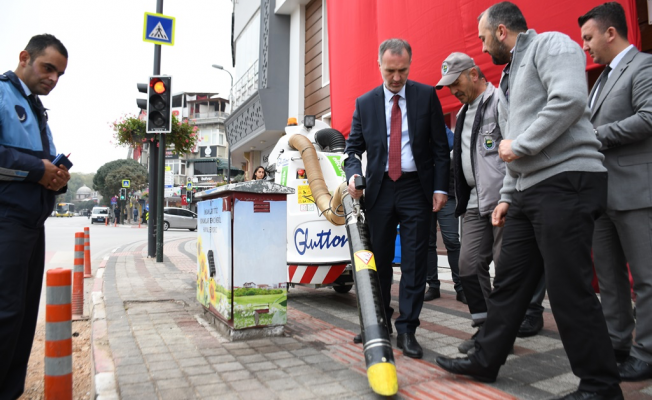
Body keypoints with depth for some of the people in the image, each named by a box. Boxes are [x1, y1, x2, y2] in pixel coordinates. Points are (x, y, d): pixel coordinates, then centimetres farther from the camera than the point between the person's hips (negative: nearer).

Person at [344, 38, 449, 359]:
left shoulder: (427, 96, 3)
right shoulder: (365, 103, 7)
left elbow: (440, 147, 2)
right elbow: (354, 147, 8)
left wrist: (440, 187, -6)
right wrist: (353, 174, -13)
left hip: (416, 188, -1)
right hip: (379, 188, 2)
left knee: (414, 261, 0)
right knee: (378, 259, 9)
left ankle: (406, 330, 10)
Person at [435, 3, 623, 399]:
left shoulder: (550, 44, -1)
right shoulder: (514, 72, 26)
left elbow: (570, 99, -20)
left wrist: (519, 145, -13)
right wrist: (508, 196, 19)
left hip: (566, 182, -9)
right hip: (531, 189, 9)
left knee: (570, 289, -5)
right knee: (509, 281, 11)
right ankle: (485, 361, 22)